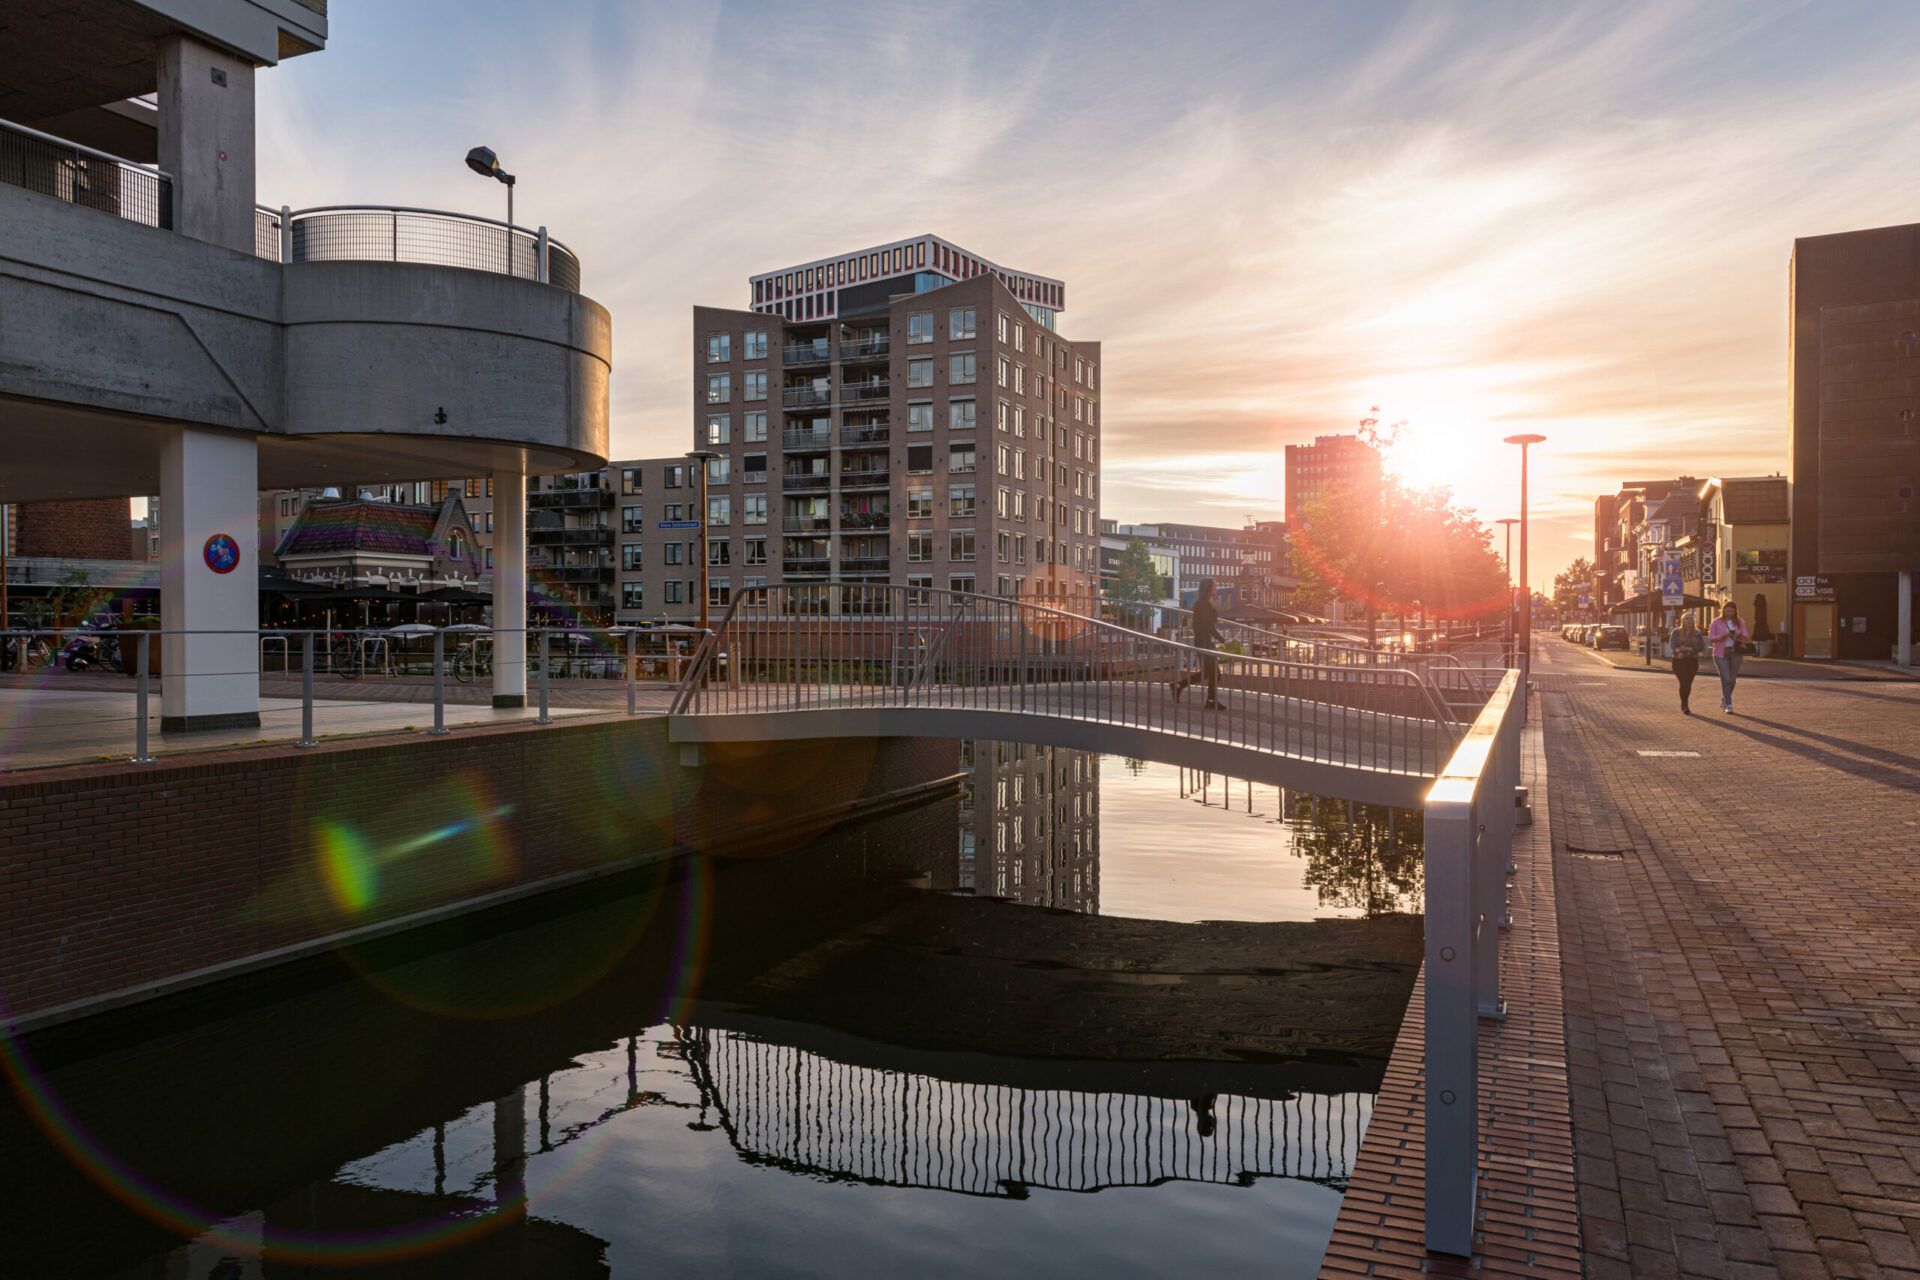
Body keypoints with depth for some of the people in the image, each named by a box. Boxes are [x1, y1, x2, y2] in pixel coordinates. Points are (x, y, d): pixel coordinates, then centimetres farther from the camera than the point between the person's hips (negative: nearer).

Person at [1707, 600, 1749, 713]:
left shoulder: (1740, 622, 12)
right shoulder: (1717, 622, 4)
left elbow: (1746, 638, 7)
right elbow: (1710, 638, 1)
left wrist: (1740, 635, -16)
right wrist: (1722, 636, -17)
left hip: (1735, 653, 3)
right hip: (1721, 654, -3)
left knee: (1732, 679, 8)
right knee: (1726, 679, -11)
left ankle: (1723, 702, 25)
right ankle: (1728, 705, -12)